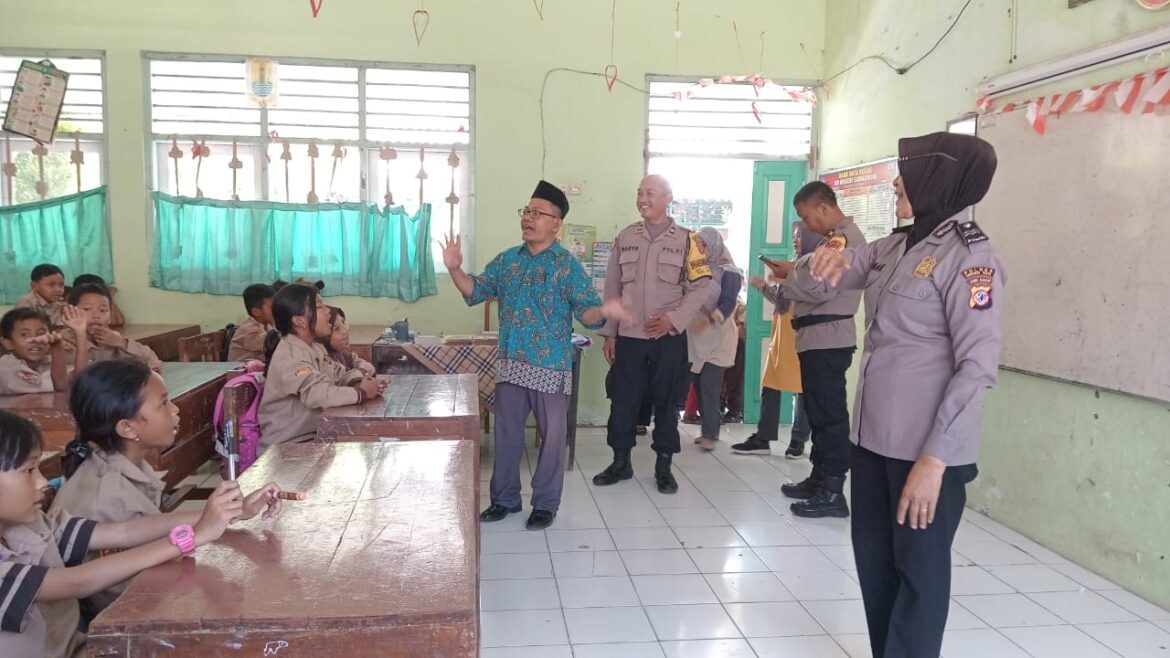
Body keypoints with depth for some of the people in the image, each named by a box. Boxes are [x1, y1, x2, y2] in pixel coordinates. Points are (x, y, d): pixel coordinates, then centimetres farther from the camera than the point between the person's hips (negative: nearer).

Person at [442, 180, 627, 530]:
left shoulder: (568, 266, -8)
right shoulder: (507, 259, 7)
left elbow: (586, 311, -14)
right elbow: (476, 291, 9)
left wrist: (603, 311, -37)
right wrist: (455, 269, -7)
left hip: (551, 367, -4)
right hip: (510, 364, 5)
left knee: (552, 436, 6)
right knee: (506, 432, 13)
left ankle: (545, 503, 21)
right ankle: (505, 498, 29)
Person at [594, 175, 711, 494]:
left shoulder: (685, 239, 0)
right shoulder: (625, 237, 8)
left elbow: (700, 287, -2)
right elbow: (612, 289, 9)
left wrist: (673, 319, -14)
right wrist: (608, 333, 5)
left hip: (669, 338, -2)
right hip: (628, 336, 2)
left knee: (666, 403, 6)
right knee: (623, 400, 6)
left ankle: (664, 467, 18)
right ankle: (621, 462, 21)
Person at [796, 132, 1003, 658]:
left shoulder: (968, 257, -13)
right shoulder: (895, 247, 10)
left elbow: (977, 367, -19)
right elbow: (809, 282, 11)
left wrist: (935, 457, -23)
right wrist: (823, 262, -14)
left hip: (926, 450, -8)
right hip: (873, 437, 8)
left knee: (918, 569, 8)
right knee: (873, 559, 18)